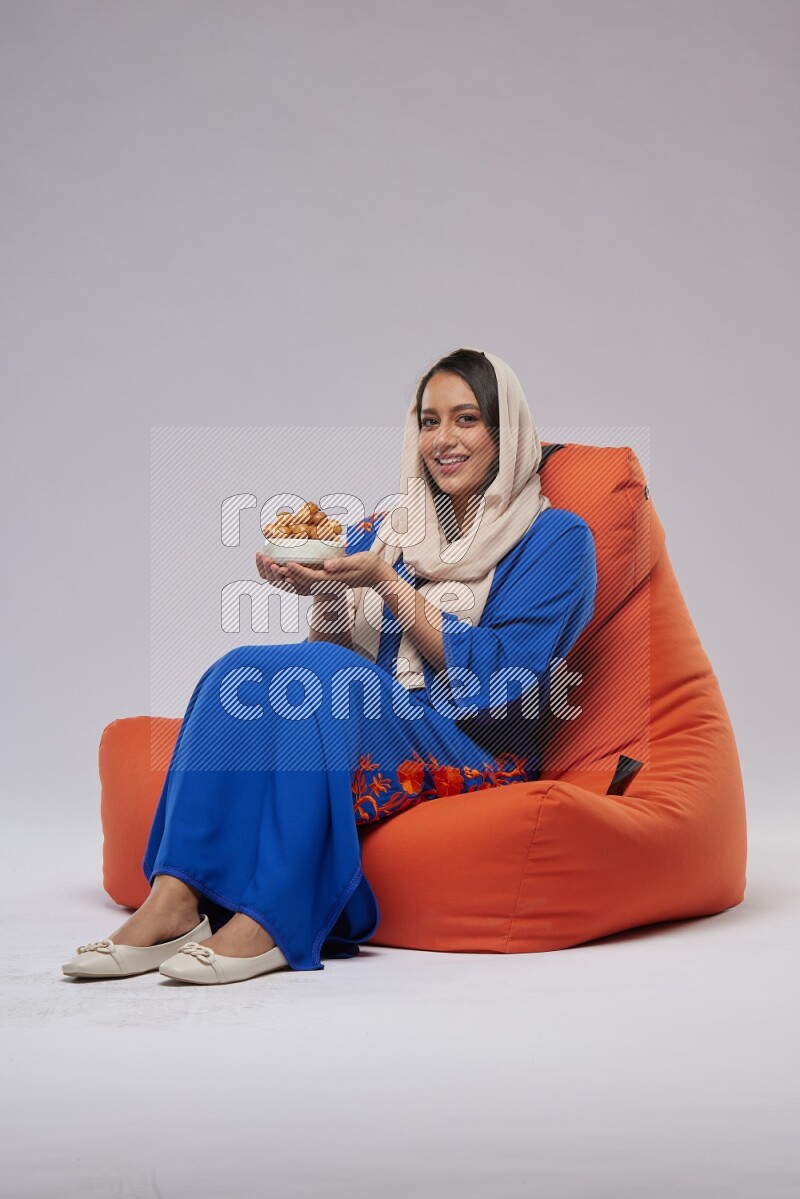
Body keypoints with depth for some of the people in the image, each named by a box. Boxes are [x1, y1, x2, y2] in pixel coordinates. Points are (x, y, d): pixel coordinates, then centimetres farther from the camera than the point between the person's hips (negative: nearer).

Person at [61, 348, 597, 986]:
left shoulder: (555, 538, 3)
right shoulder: (384, 530, 18)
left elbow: (498, 680, -9)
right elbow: (339, 652, 12)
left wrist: (387, 586, -14)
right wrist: (326, 592, -8)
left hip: (472, 757, -5)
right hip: (369, 735, 5)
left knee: (313, 675, -31)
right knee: (244, 672, -25)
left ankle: (270, 919, -36)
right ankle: (174, 902, -33)